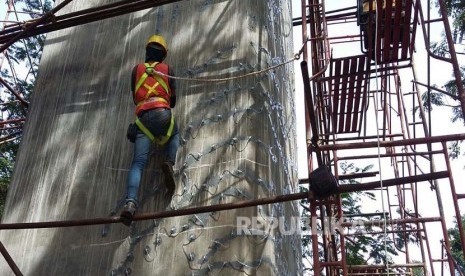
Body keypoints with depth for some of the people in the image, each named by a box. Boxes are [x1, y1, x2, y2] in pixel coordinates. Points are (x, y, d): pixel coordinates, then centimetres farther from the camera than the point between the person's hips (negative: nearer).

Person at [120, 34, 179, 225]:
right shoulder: (167, 69, 19)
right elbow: (173, 99, 22)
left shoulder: (137, 69, 23)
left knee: (138, 162, -5)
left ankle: (130, 202, -25)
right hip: (162, 113, -1)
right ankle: (169, 162, 0)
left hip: (142, 117, 1)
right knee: (174, 136, 32)